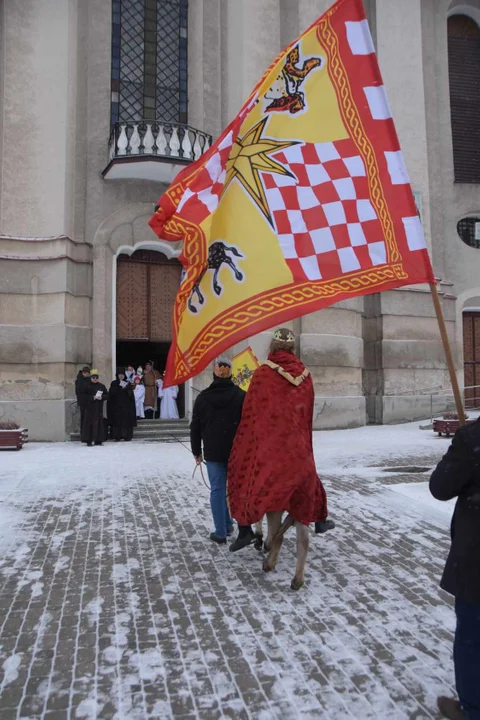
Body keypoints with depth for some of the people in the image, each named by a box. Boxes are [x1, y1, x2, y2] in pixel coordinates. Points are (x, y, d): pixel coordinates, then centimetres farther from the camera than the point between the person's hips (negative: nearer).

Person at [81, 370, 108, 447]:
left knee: (99, 422, 4)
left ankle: (98, 440, 11)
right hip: (90, 407, -3)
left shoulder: (102, 386, 8)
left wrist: (101, 397, -10)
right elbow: (84, 396, -4)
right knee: (89, 423, -4)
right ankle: (89, 440, 0)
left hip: (99, 407, 3)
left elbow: (107, 395, 8)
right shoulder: (87, 386, -1)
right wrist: (92, 398, -16)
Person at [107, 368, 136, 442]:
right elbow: (111, 394, -2)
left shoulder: (127, 383, 8)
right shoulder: (114, 383, 6)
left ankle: (127, 436, 2)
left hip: (126, 405, 1)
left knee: (127, 420, -2)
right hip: (116, 406, 0)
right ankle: (117, 436, 0)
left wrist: (126, 388, -17)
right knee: (117, 421, -3)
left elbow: (131, 394, -1)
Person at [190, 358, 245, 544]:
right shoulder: (241, 396, -4)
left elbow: (195, 427, 5)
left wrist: (197, 451, 14)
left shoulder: (203, 397, 1)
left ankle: (220, 533, 8)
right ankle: (228, 525, 22)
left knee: (217, 490, 5)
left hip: (213, 452, 0)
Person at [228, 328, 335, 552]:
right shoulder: (304, 375, 1)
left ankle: (245, 530, 10)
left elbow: (250, 412, -7)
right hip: (295, 441, 4)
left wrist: (242, 446, 4)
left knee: (245, 480, 13)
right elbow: (308, 412, 10)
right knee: (306, 474, 25)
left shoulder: (262, 373, -11)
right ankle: (320, 521, 39)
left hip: (265, 441, -3)